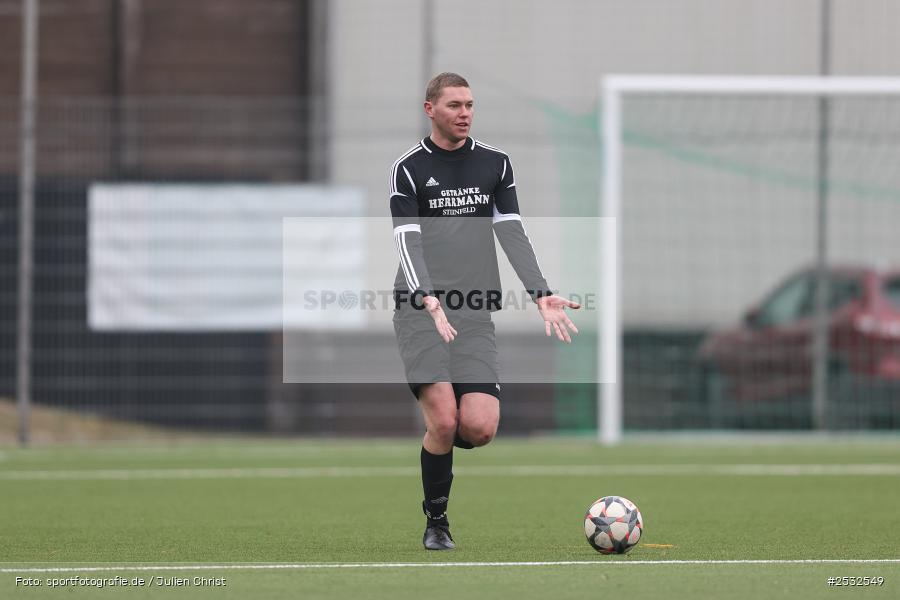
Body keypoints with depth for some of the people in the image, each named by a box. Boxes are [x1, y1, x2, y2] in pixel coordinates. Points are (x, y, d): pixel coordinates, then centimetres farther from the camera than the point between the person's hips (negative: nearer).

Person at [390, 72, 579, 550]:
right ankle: (436, 523, 3)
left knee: (479, 427, -13)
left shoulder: (494, 163, 12)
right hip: (419, 311, -3)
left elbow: (512, 233, 9)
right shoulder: (409, 168, -1)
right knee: (444, 418, -17)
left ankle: (437, 441, 23)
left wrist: (541, 295, -5)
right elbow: (407, 241, -11)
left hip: (474, 314, 3)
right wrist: (429, 299, -27)